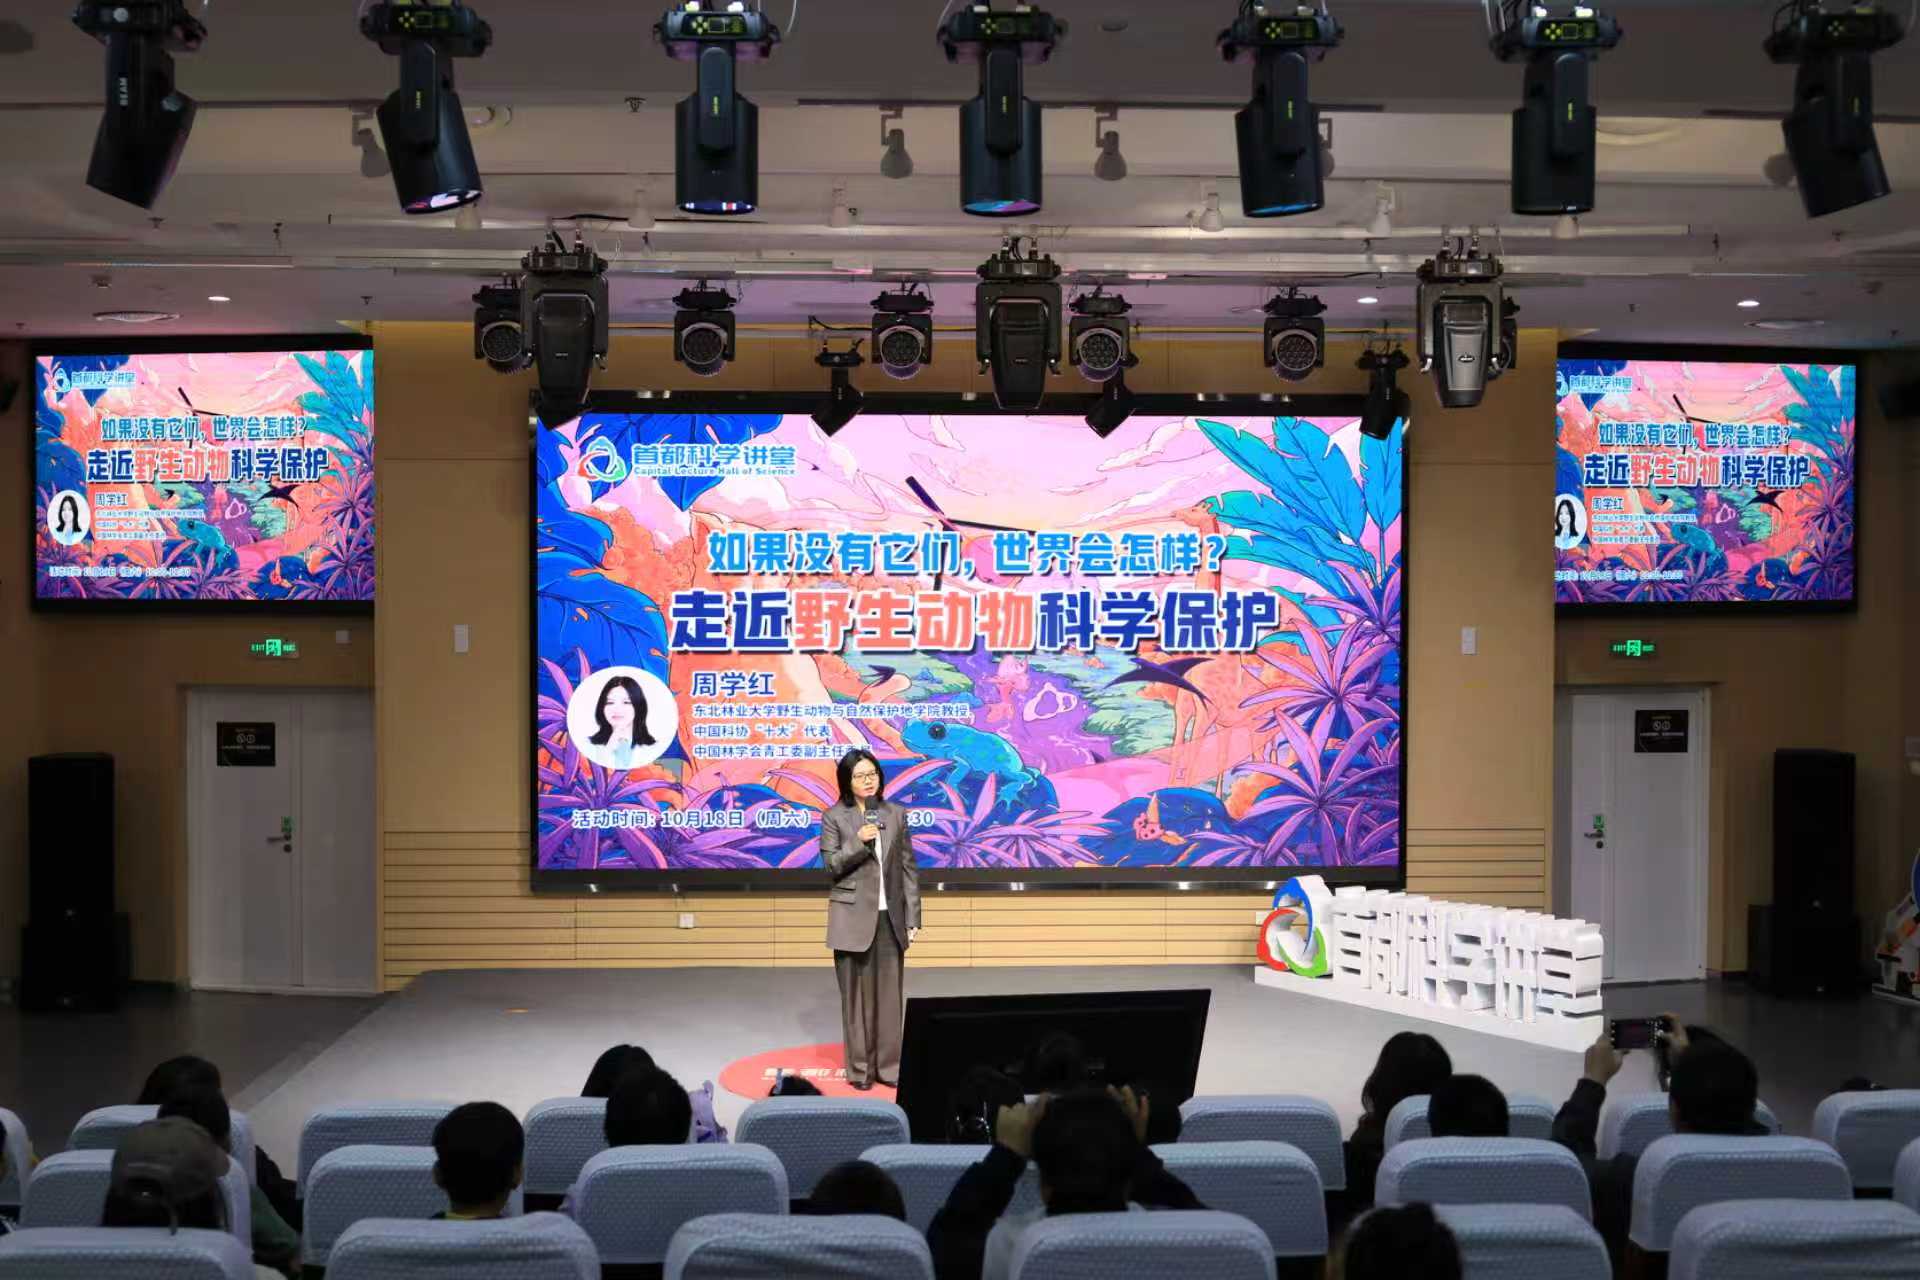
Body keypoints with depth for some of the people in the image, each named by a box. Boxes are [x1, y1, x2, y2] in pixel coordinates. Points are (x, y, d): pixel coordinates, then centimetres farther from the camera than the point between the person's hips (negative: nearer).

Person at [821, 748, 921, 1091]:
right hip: (853, 918, -2)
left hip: (890, 917, 2)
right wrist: (859, 842, -19)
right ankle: (859, 1068, 10)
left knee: (890, 994, 4)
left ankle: (889, 1065, 12)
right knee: (856, 994, 2)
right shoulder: (834, 818, 0)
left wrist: (913, 917, 3)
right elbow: (831, 865, -5)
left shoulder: (896, 814, 7)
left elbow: (908, 868, 8)